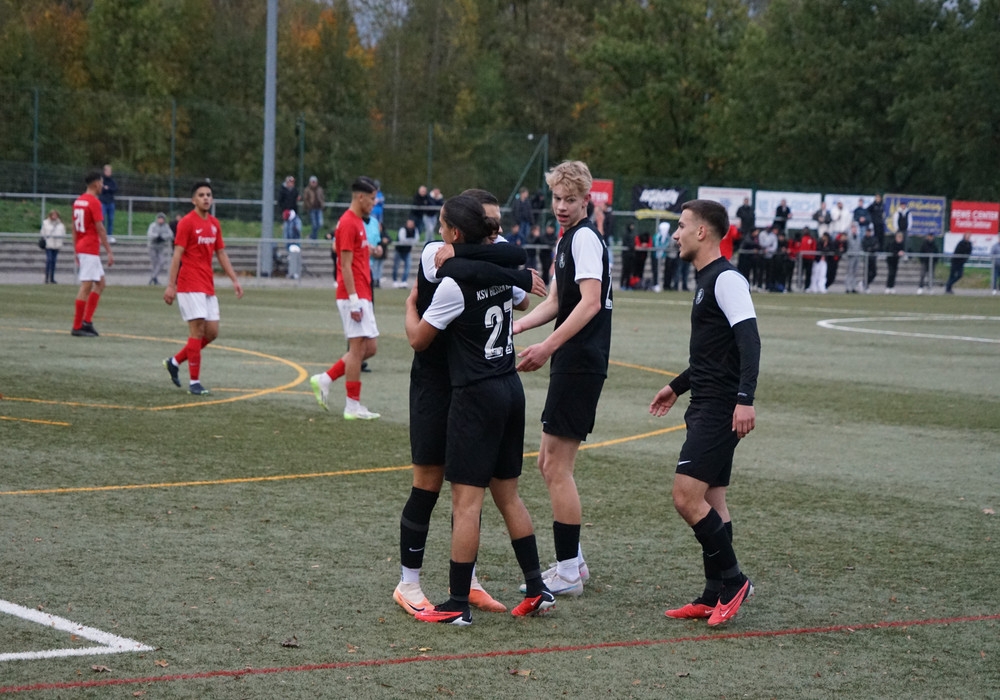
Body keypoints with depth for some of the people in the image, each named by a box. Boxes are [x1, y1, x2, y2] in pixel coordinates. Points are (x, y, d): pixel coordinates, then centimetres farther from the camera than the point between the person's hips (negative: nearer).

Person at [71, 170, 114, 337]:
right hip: (90, 249, -9)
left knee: (100, 283, 14)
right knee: (86, 286, -7)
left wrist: (76, 250, 22)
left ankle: (87, 321, 8)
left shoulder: (78, 201, 13)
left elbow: (74, 228, 17)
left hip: (81, 247, 9)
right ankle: (77, 327, -6)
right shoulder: (94, 202, -13)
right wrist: (110, 252, -12)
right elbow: (100, 229, -15)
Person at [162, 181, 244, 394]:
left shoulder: (215, 224, 12)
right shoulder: (187, 223, -8)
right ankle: (194, 382, -4)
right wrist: (171, 286, -16)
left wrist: (234, 280, 11)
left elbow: (221, 253, 18)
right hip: (190, 286, -7)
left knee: (212, 332, 5)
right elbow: (177, 255, -11)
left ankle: (175, 361, 22)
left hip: (208, 286, 7)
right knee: (198, 330, -10)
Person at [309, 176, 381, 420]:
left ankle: (324, 380, 15)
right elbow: (346, 265, -18)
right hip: (354, 296, -10)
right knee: (359, 347, -6)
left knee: (370, 347, 10)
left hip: (362, 297, 10)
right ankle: (353, 407, -1)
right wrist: (354, 301, -20)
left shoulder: (357, 222, 17)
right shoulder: (348, 223, -13)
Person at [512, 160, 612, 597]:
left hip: (580, 364, -10)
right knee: (550, 464, 14)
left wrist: (548, 347, -27)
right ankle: (572, 562, 21)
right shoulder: (567, 240, 19)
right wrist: (516, 326, 9)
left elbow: (591, 302, -22)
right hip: (573, 365, 10)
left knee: (557, 466, -6)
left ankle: (567, 573, -1)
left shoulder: (585, 237, -12)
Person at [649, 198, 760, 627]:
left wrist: (745, 398, -33)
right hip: (705, 404, 11)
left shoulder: (726, 279, -13)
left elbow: (749, 341, -24)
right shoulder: (706, 279, 18)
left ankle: (732, 581, -4)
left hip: (720, 409, -11)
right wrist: (677, 386, 36)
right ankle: (716, 596, 13)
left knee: (687, 496, -13)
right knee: (711, 500, 10)